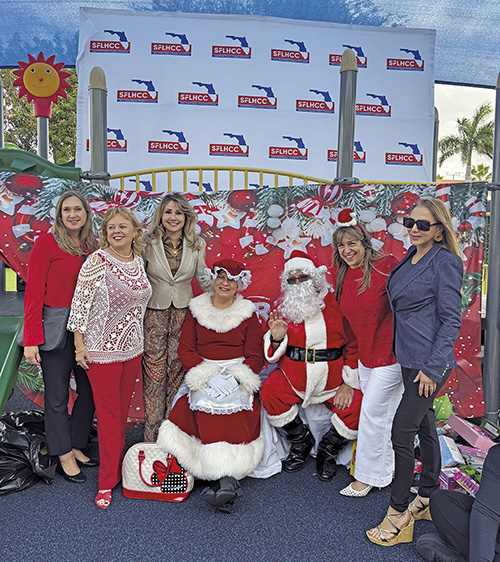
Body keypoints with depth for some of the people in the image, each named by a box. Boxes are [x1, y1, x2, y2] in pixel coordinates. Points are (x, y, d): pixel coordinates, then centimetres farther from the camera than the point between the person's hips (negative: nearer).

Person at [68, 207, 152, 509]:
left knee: (123, 410, 16)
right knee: (109, 413, 3)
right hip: (102, 350, -5)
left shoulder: (139, 260, 4)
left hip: (132, 348, 5)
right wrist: (80, 344, -11)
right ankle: (108, 480, 18)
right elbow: (80, 303, -10)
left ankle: (118, 463, 35)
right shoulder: (96, 262, -13)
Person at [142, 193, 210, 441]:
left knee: (178, 373, 7)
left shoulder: (197, 246, 1)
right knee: (154, 374, 3)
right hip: (154, 315, -1)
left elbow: (203, 279, 13)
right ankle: (152, 437, 17)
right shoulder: (149, 244, -4)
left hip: (184, 314, 2)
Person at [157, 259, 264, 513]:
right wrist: (208, 376, -11)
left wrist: (235, 378, -13)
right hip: (202, 374, 1)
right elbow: (185, 349, 4)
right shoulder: (196, 309, 10)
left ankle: (225, 481, -26)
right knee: (207, 406, -22)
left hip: (238, 375, 0)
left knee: (234, 410, -23)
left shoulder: (248, 314, 9)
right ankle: (229, 479, -23)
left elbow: (255, 356, 5)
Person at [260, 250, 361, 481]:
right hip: (294, 376, 1)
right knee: (269, 393, -25)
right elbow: (272, 356, 4)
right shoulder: (282, 309, 3)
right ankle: (301, 440, 5)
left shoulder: (335, 304, -1)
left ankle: (328, 449, 12)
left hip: (333, 378, 0)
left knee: (356, 408, -21)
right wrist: (276, 339, -19)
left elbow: (353, 345, 3)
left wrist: (348, 383, -5)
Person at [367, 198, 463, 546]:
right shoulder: (412, 256, 10)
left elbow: (451, 320, -16)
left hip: (430, 363, -8)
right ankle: (428, 498, 35)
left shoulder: (445, 262, -14)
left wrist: (431, 366, -18)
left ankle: (399, 515, 9)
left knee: (402, 431, -6)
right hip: (410, 358, 8)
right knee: (424, 426, 18)